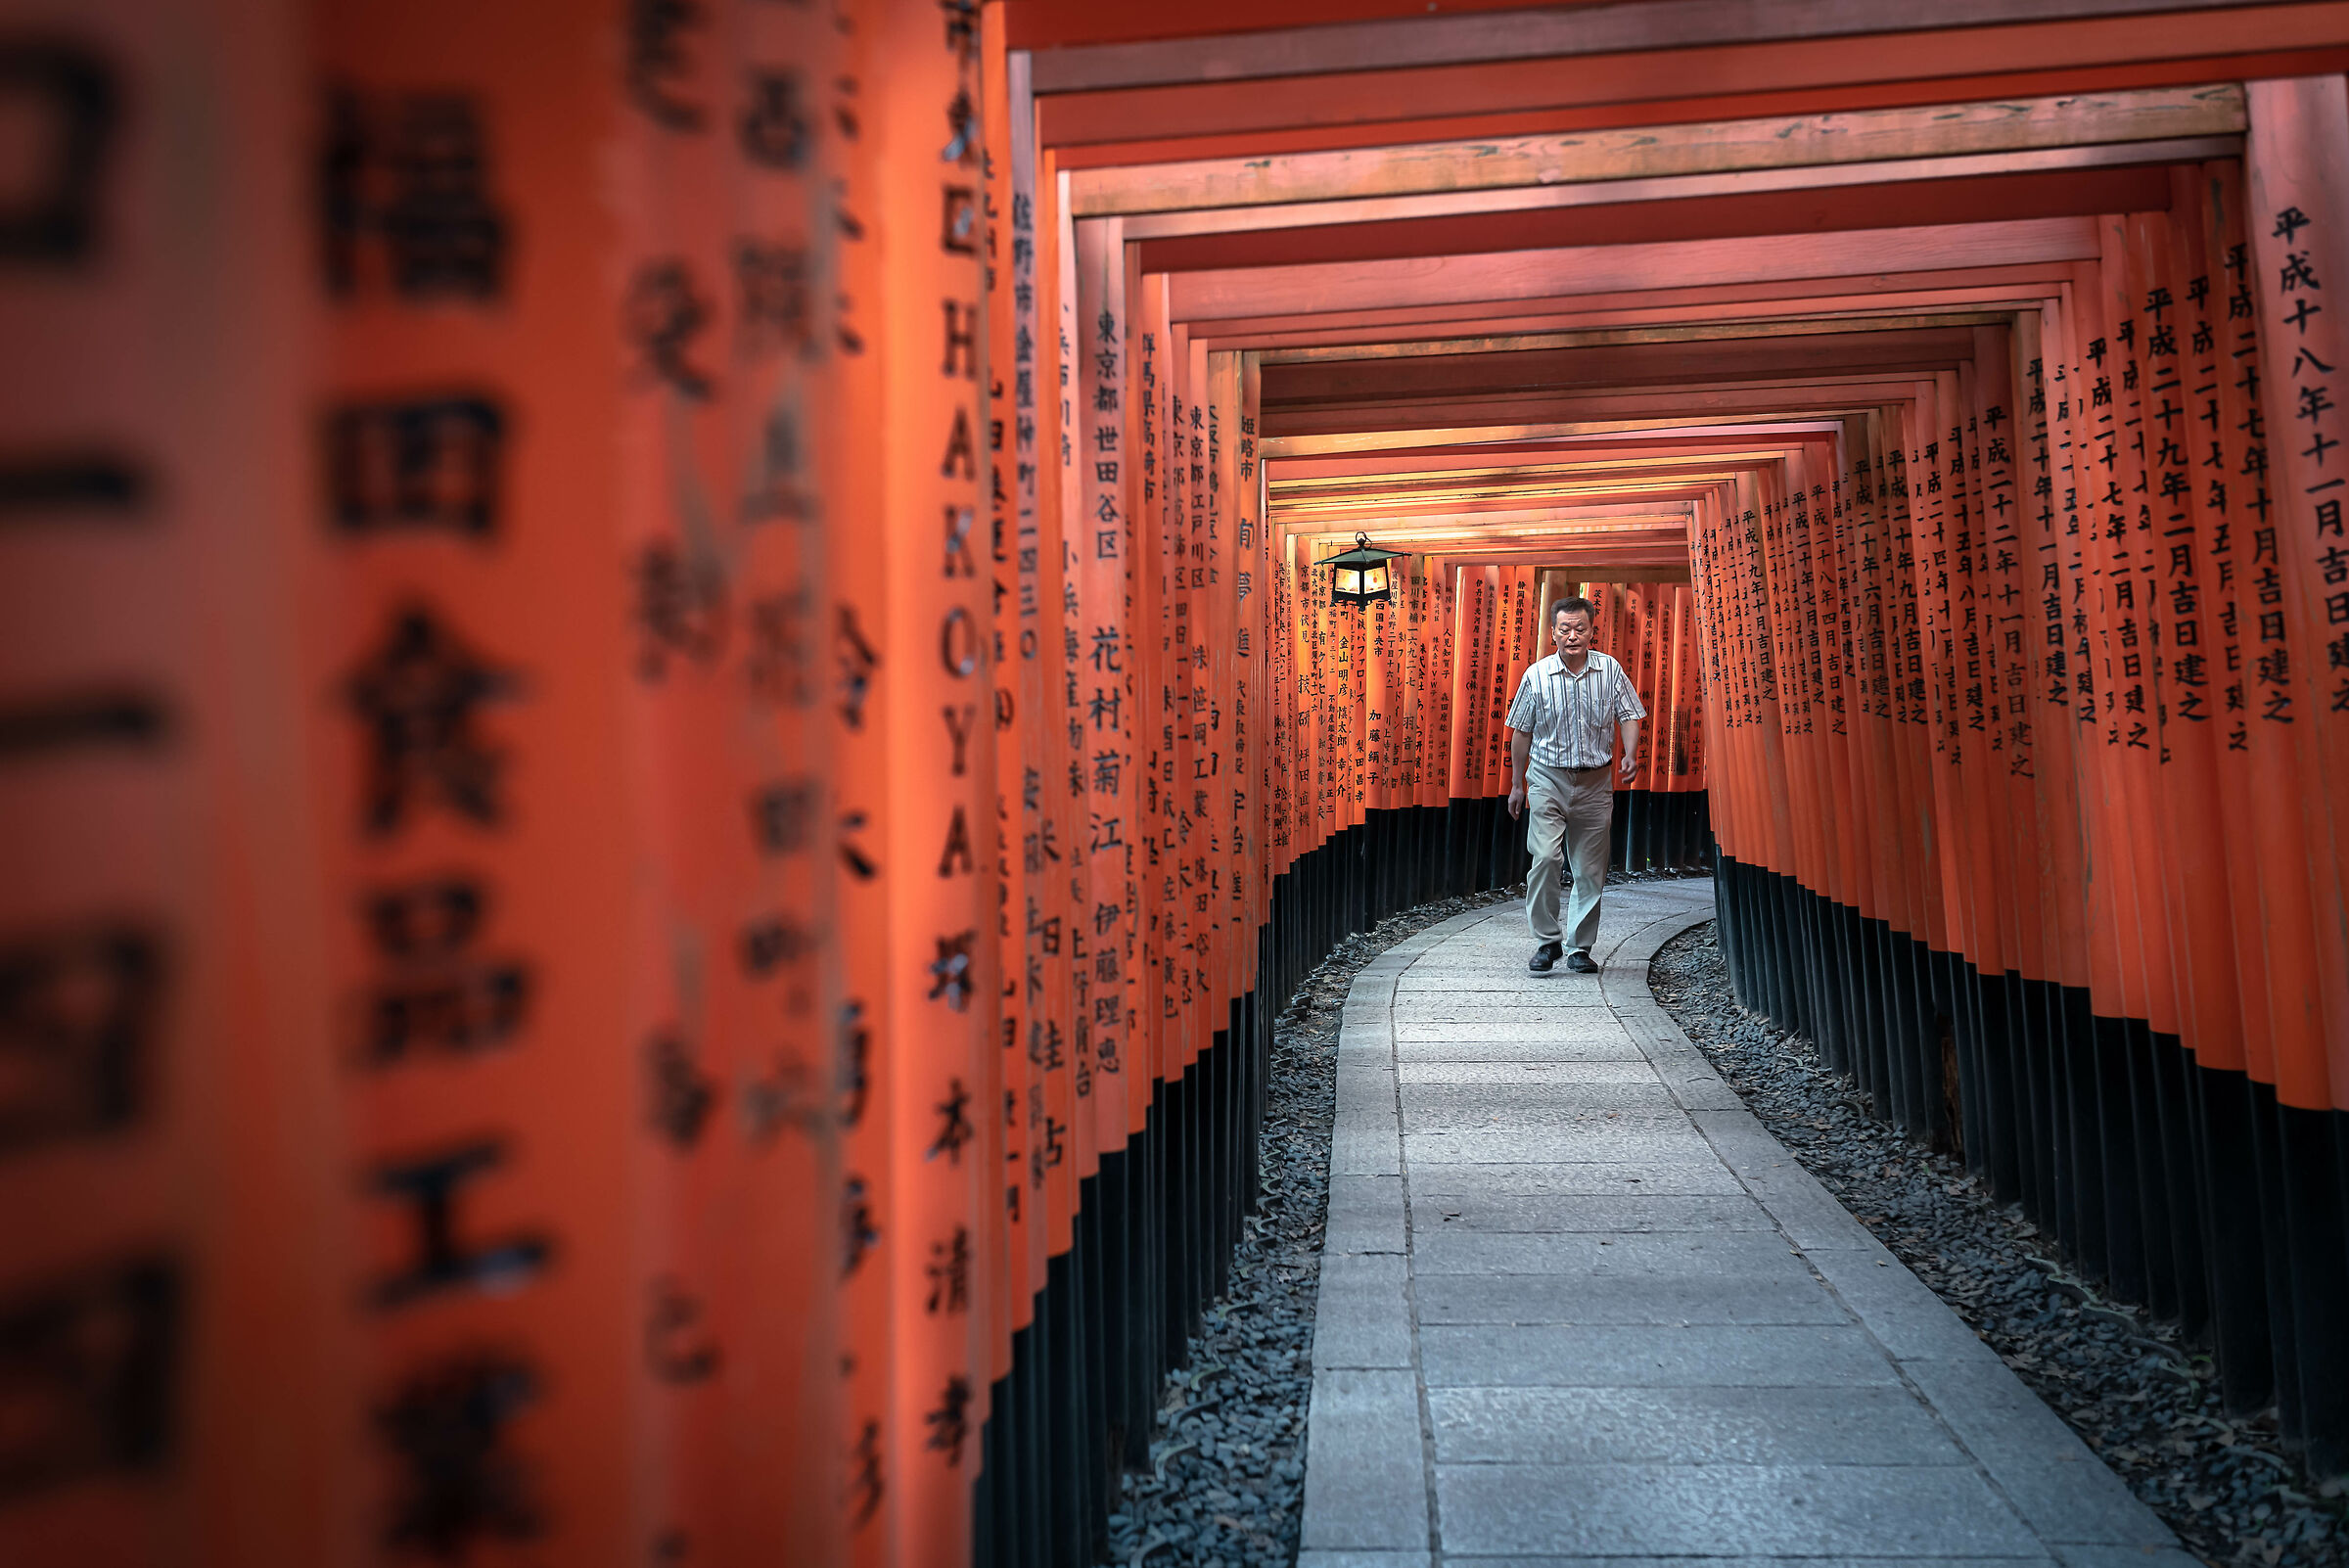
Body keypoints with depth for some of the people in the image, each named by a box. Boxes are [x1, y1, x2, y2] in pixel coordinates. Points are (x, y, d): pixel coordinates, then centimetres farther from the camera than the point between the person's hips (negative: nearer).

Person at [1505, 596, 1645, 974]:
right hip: (1548, 777, -1)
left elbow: (1629, 715, 4)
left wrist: (1630, 755, -15)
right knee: (1545, 858, -16)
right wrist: (1517, 784, 9)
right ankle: (1547, 940, -1)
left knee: (1590, 871, 5)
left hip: (1595, 782, 2)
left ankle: (1578, 947, 17)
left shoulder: (1610, 670, 1)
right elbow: (1522, 731, 6)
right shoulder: (1537, 675, -1)